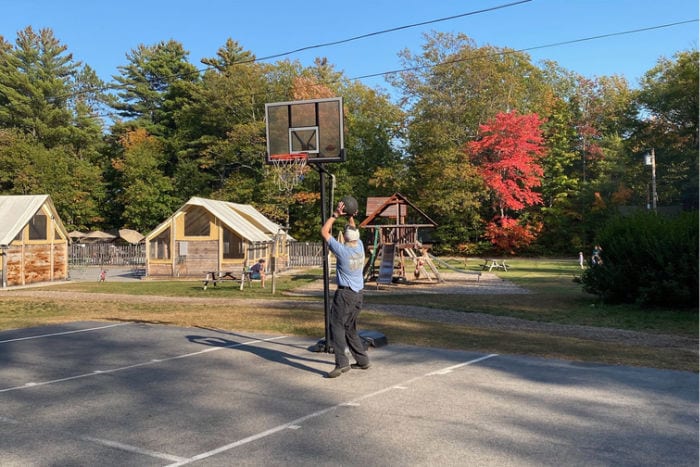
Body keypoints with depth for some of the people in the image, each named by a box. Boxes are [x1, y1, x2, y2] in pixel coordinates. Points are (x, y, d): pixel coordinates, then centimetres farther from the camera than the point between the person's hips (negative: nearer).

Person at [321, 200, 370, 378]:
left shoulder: (342, 250, -16)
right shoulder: (360, 246, 1)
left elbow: (324, 232, -6)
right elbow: (354, 230, 23)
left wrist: (335, 215, -3)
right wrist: (350, 216, 20)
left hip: (344, 293, -7)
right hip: (358, 294, 7)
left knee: (336, 326, -8)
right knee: (350, 328, 18)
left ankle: (342, 362, -19)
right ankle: (362, 360, 21)